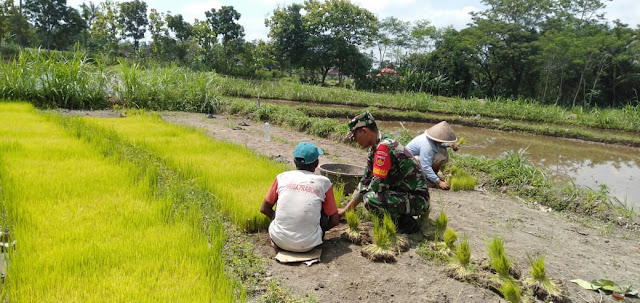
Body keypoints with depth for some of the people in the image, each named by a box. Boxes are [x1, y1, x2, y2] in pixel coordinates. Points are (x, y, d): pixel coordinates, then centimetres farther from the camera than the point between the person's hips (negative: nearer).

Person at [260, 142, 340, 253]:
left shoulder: (282, 178, 3)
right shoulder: (323, 182, 0)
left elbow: (264, 209, 13)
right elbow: (335, 221, 5)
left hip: (279, 240, 2)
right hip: (307, 245, -1)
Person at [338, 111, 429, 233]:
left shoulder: (384, 148, -23)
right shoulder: (375, 148, 8)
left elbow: (377, 185, -25)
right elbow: (365, 181, 13)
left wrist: (368, 188, -1)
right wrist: (346, 209, 12)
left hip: (418, 200, -10)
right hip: (405, 192, 10)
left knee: (370, 199, -26)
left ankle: (407, 223, -6)